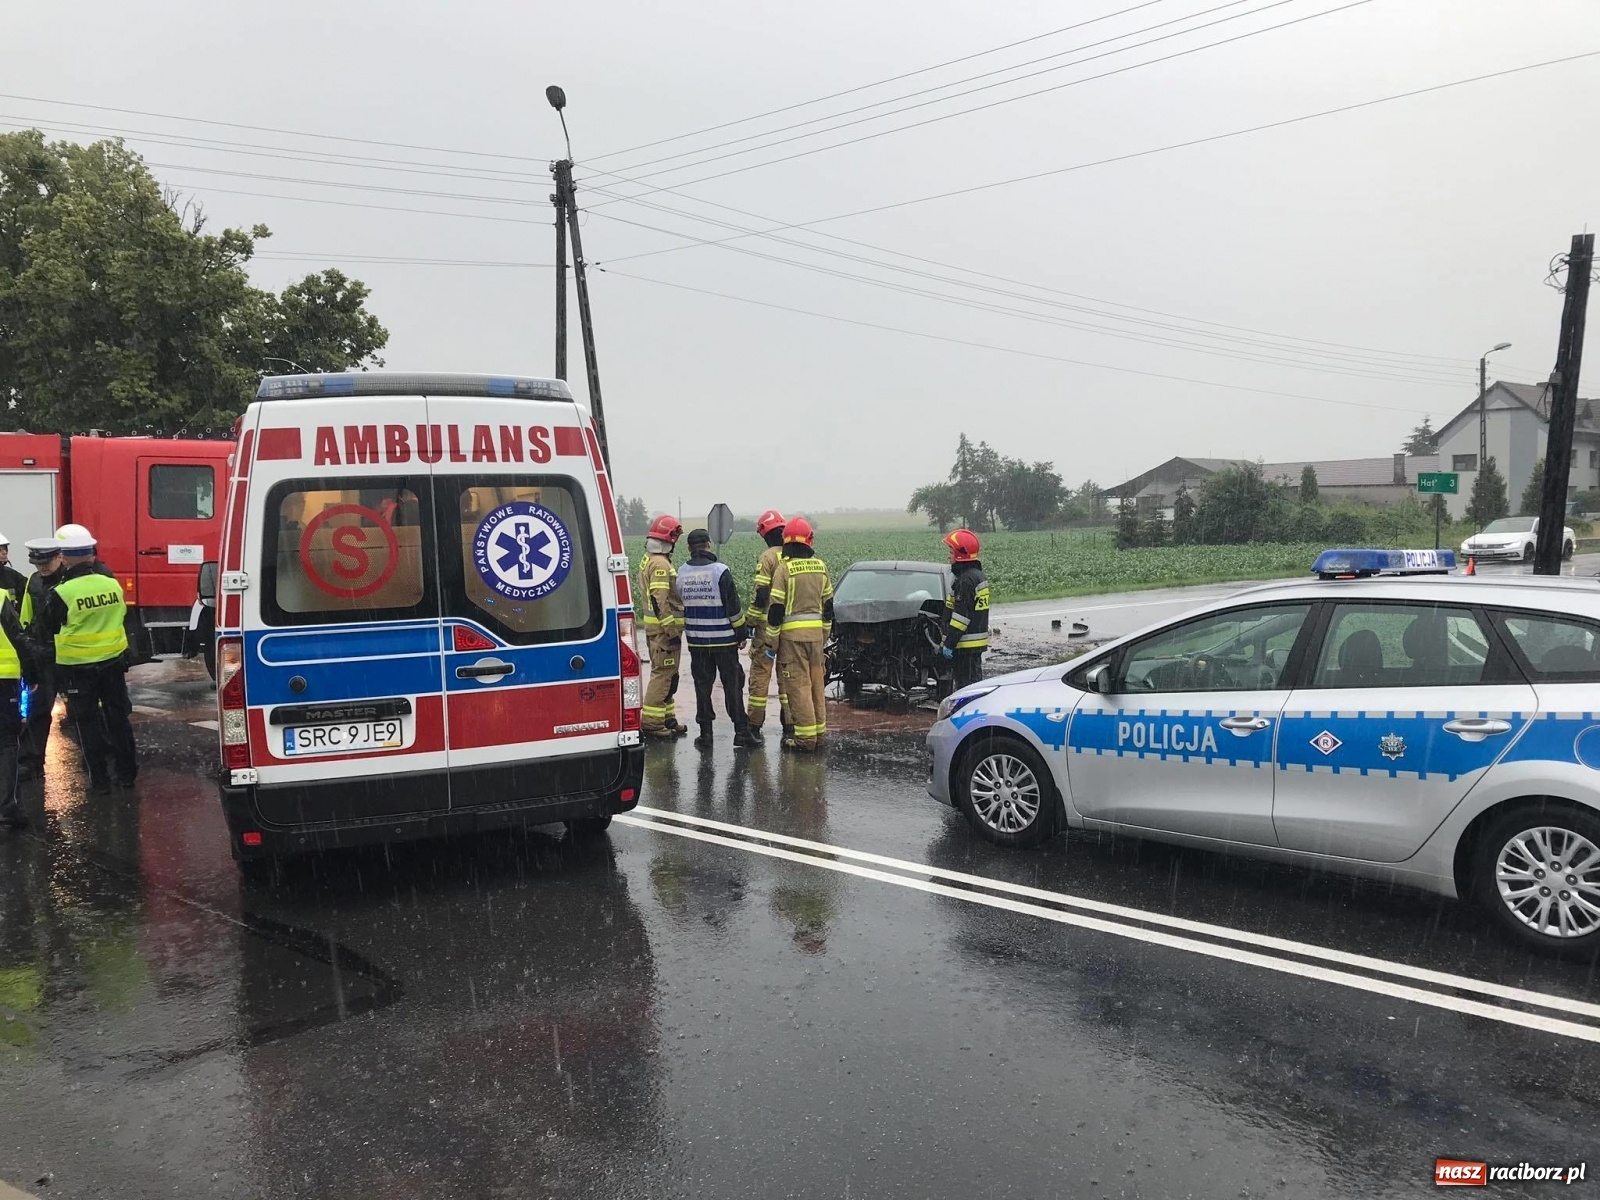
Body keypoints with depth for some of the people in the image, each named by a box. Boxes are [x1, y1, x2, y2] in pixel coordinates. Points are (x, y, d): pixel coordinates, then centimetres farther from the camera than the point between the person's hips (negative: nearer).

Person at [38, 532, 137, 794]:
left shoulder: (61, 594, -16)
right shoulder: (112, 585, -4)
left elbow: (50, 632, -4)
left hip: (77, 667, -4)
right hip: (112, 662, 4)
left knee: (88, 723, 7)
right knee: (117, 717, 15)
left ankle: (99, 780, 11)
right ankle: (127, 773, 23)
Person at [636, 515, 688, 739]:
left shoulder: (648, 560, 15)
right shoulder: (660, 564, -18)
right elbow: (660, 601, -23)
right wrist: (672, 630, -21)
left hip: (654, 626, 10)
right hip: (664, 628, -10)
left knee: (665, 673, 17)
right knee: (663, 673, -6)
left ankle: (667, 717, 24)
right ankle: (651, 722, -4)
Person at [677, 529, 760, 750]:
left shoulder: (682, 574, 3)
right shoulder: (720, 571, -12)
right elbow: (733, 606, -10)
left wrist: (681, 631, 23)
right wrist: (742, 631, 1)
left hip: (696, 640, 4)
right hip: (724, 640, -4)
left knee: (702, 686, 9)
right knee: (732, 684, 5)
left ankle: (705, 734, 11)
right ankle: (741, 730, 8)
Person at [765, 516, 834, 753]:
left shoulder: (784, 568, -9)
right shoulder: (820, 566, 8)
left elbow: (776, 608, -11)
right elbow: (828, 604, 14)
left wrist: (771, 641, -4)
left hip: (792, 633, -6)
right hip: (816, 631, 6)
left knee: (798, 685, -2)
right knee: (816, 683, 14)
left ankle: (805, 737, -2)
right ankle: (819, 732, 19)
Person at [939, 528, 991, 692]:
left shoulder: (966, 580, -19)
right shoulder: (978, 575, 14)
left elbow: (961, 616, -22)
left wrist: (949, 643, -19)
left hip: (966, 643, -10)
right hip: (976, 641, 10)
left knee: (967, 683, -7)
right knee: (975, 680, 15)